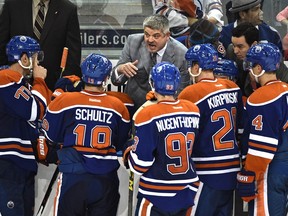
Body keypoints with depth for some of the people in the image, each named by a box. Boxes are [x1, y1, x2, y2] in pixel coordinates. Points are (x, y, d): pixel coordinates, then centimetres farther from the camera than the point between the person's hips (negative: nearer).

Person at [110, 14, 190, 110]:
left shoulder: (182, 54, -12)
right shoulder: (133, 42, -6)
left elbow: (180, 91, -4)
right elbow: (115, 80, -2)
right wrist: (120, 69, -25)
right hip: (133, 105, 5)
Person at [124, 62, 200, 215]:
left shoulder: (148, 115, -16)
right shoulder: (193, 110, -2)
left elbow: (140, 164, -14)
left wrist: (128, 154, 7)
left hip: (156, 196, -5)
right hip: (187, 193, 5)